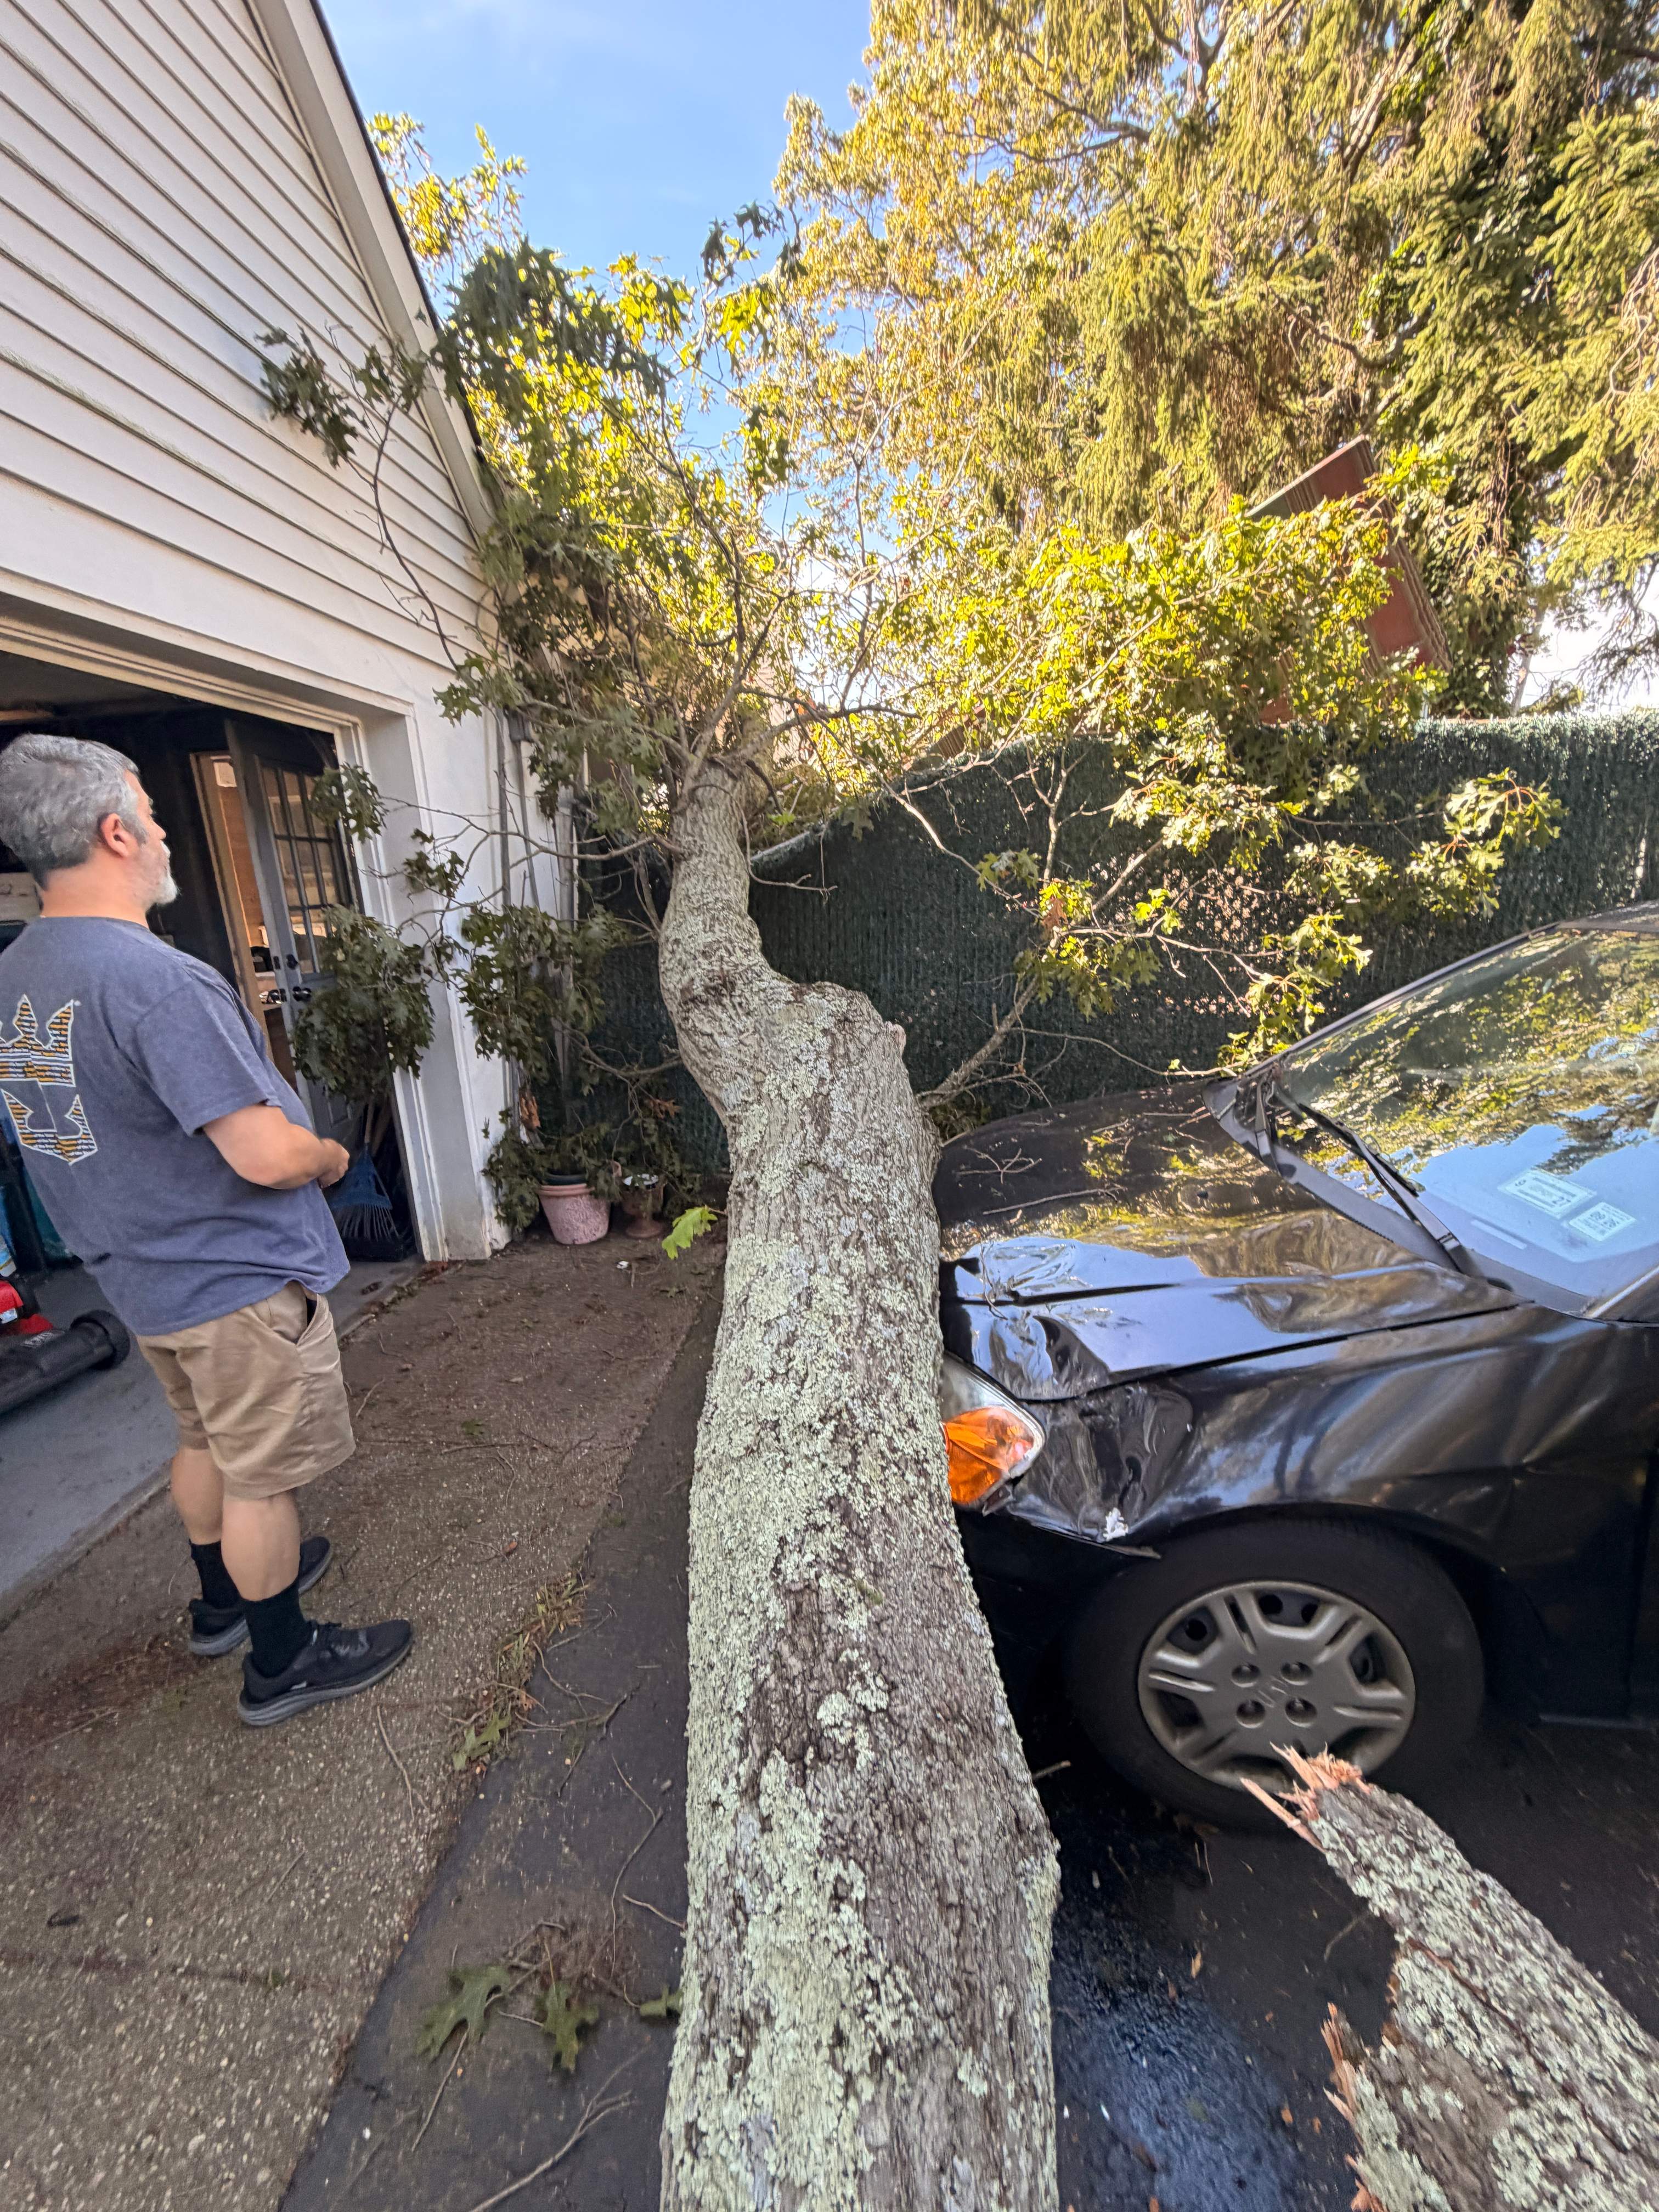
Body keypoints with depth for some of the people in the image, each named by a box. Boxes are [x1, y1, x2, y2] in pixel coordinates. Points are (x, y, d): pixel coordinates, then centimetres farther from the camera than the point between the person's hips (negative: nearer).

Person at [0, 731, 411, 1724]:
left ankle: (225, 1594, 48)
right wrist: (333, 1156, -10)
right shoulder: (156, 978, -28)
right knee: (262, 1479, 9)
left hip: (146, 1276, 9)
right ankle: (283, 1661, 29)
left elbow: (97, 1126, 13)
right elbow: (266, 1155, -31)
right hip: (238, 1281, -9)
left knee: (207, 1443, 27)